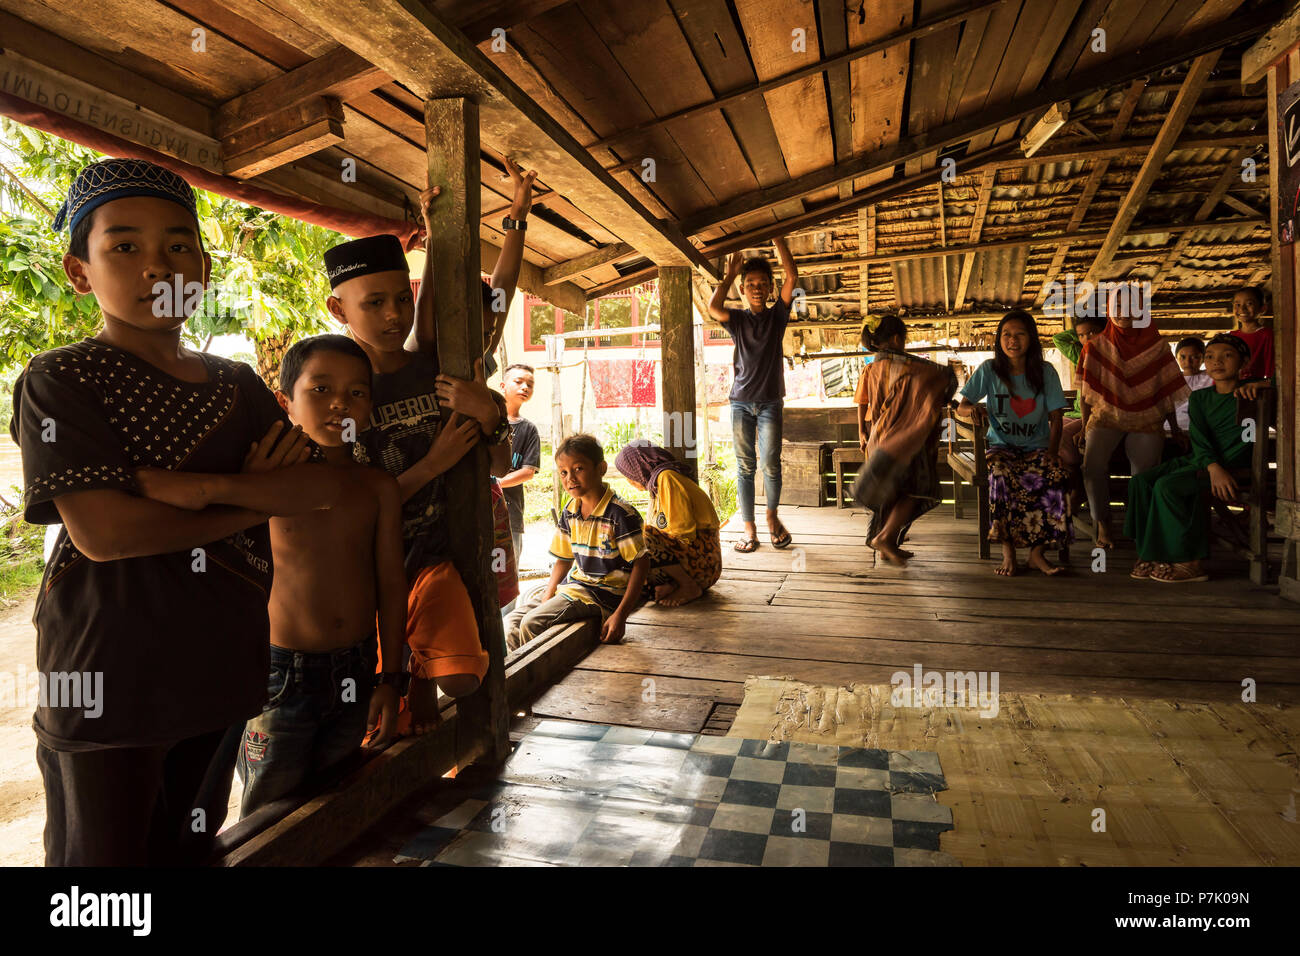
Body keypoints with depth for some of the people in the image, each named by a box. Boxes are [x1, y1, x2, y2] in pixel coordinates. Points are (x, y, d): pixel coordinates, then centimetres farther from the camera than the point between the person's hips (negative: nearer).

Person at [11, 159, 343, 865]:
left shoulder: (237, 385, 7)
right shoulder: (61, 381, -7)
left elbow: (326, 486, -4)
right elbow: (102, 532, -21)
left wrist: (211, 485, -19)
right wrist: (261, 498, -14)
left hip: (220, 671, 5)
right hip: (108, 678, -4)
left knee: (191, 845, 21)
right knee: (105, 853, 13)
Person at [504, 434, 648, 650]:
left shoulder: (620, 514, -18)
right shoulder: (569, 511, 6)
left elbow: (641, 563, -16)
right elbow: (564, 559, 14)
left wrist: (620, 615, -21)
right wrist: (547, 598, -1)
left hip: (605, 593, -8)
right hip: (573, 585, 8)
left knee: (532, 624, -21)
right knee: (511, 624, 2)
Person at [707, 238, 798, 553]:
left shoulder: (777, 314, 8)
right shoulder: (737, 318, 8)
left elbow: (792, 277, -4)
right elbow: (713, 308, -14)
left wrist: (778, 239, -5)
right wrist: (730, 275, -6)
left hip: (770, 402, 0)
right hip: (741, 401, 1)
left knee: (771, 464, -6)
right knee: (744, 467, 1)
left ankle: (772, 515, 19)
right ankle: (749, 529, 7)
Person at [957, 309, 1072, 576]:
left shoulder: (1045, 372, 2)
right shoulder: (989, 370, -1)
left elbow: (1055, 419, 2)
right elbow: (961, 407, -3)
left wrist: (1052, 452, -14)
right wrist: (973, 409, -28)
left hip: (1037, 447, 1)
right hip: (1002, 446, -1)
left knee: (1053, 476, -32)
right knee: (1001, 476, -35)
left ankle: (1037, 551, -24)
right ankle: (1008, 551, -27)